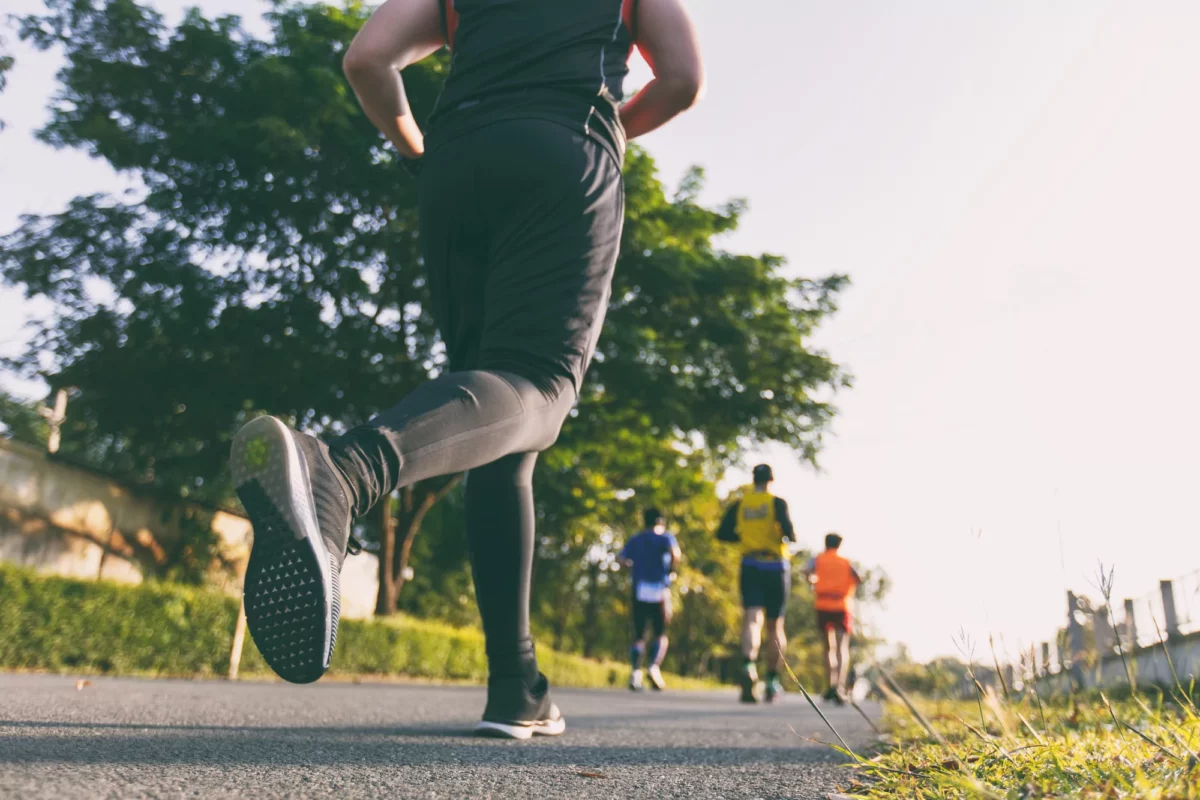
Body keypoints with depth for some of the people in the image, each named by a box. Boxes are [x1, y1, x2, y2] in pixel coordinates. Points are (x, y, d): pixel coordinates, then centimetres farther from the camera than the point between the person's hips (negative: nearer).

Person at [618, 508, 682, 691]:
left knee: (639, 635, 6)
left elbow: (620, 558, 6)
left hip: (639, 591, 3)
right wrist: (672, 569, -1)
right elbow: (675, 553, -17)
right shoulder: (666, 538, 3)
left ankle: (635, 671, -10)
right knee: (661, 634, 7)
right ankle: (654, 666, -14)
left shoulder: (635, 541, 14)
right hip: (660, 591, -2)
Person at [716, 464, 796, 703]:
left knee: (752, 619, -10)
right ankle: (772, 680, 16)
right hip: (776, 567, -1)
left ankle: (748, 666, -38)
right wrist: (791, 538, 6)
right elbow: (788, 531, -17)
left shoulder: (740, 504, 7)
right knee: (775, 626, 11)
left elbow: (722, 533, 6)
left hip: (750, 567, 1)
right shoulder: (777, 502, -3)